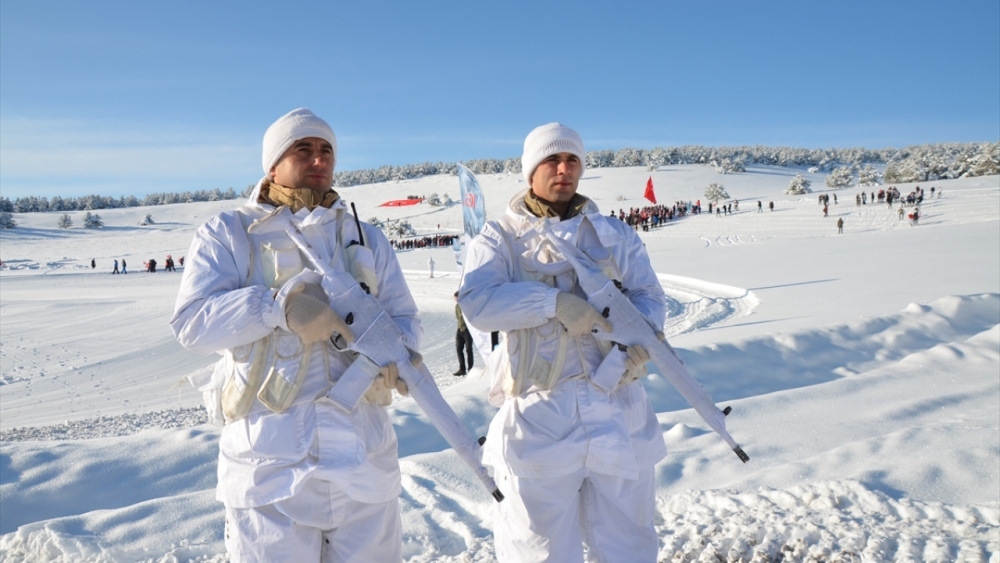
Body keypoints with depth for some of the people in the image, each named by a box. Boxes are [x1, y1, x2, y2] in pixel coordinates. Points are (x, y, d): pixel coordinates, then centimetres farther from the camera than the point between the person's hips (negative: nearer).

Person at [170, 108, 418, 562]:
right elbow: (192, 323, -8)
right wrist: (280, 304, -23)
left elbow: (403, 316, 9)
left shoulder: (366, 239, 14)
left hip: (363, 454, 4)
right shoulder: (227, 234, 4)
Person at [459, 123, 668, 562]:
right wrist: (554, 301, -22)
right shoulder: (499, 238, 5)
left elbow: (649, 295, 9)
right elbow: (476, 303, -11)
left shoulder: (614, 235, 15)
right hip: (540, 416, -2)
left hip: (616, 407, 3)